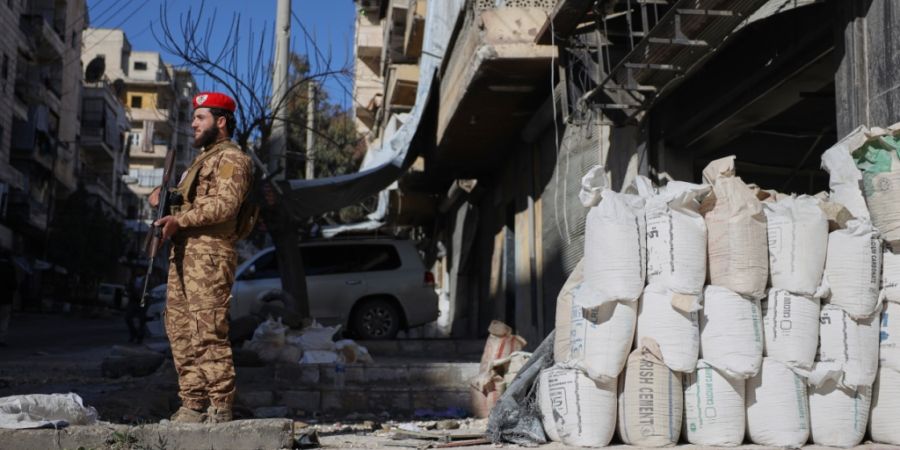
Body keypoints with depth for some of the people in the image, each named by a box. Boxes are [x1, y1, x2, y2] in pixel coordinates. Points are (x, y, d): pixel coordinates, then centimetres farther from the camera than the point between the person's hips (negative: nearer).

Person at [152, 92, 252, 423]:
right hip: (182, 254, 10)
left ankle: (221, 408, -7)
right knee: (181, 331, 7)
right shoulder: (203, 159, 28)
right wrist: (166, 201, 6)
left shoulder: (232, 159, -3)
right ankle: (193, 404, 12)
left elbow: (225, 204, -17)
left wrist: (179, 220, -20)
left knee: (209, 332, -12)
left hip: (209, 254, -10)